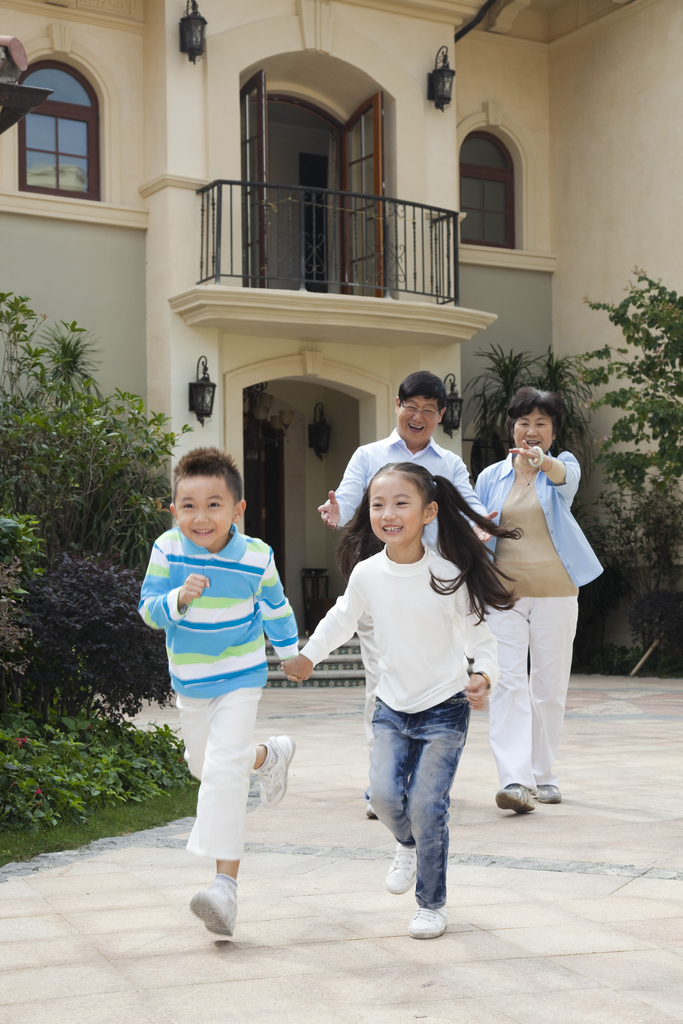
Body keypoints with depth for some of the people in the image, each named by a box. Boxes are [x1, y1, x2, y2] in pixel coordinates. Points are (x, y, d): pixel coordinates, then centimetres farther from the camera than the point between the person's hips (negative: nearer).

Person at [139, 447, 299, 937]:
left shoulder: (256, 557, -16)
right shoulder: (168, 550, -15)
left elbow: (275, 608, 3)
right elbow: (149, 610, -11)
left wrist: (292, 652, 16)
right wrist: (177, 598, -32)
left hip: (240, 679, -4)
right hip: (190, 679, 4)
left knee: (224, 771, -17)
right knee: (203, 764, 23)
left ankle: (226, 883, -16)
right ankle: (271, 756, 54)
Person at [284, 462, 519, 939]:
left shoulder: (448, 576, -16)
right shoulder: (366, 573, -5)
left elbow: (480, 637, -9)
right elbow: (343, 618, 16)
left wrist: (484, 677, -27)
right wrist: (308, 655, 21)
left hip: (444, 708, -3)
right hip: (392, 707, 3)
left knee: (427, 806, -7)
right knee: (385, 794, -11)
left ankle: (433, 904, 13)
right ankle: (408, 844, 25)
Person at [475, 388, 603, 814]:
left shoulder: (564, 465, 3)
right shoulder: (490, 477, 9)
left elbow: (566, 475, -23)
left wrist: (544, 461, -45)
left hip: (555, 591, 0)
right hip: (504, 591, 1)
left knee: (550, 686, 6)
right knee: (508, 683, -13)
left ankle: (543, 774, 21)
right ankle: (515, 780, -20)